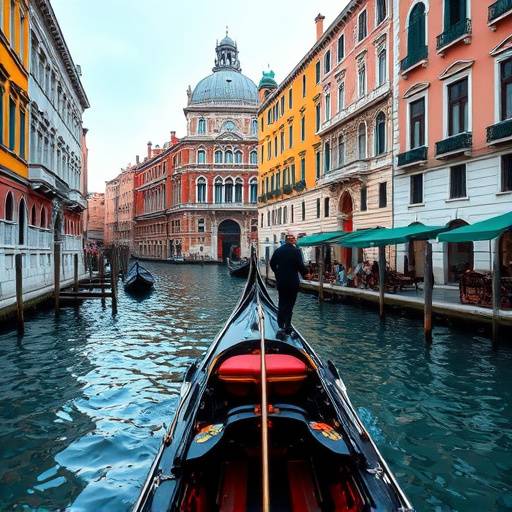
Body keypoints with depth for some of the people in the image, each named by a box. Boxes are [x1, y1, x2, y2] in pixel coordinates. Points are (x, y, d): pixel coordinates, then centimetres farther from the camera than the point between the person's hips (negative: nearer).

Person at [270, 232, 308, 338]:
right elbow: (300, 265, -15)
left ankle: (281, 327, 4)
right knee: (290, 305, 4)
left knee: (281, 304, 11)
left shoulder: (278, 250, 3)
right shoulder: (296, 251, -11)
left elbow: (272, 263, 6)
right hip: (293, 282, -4)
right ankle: (287, 327, 5)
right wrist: (305, 273, 3)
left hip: (281, 282, 4)